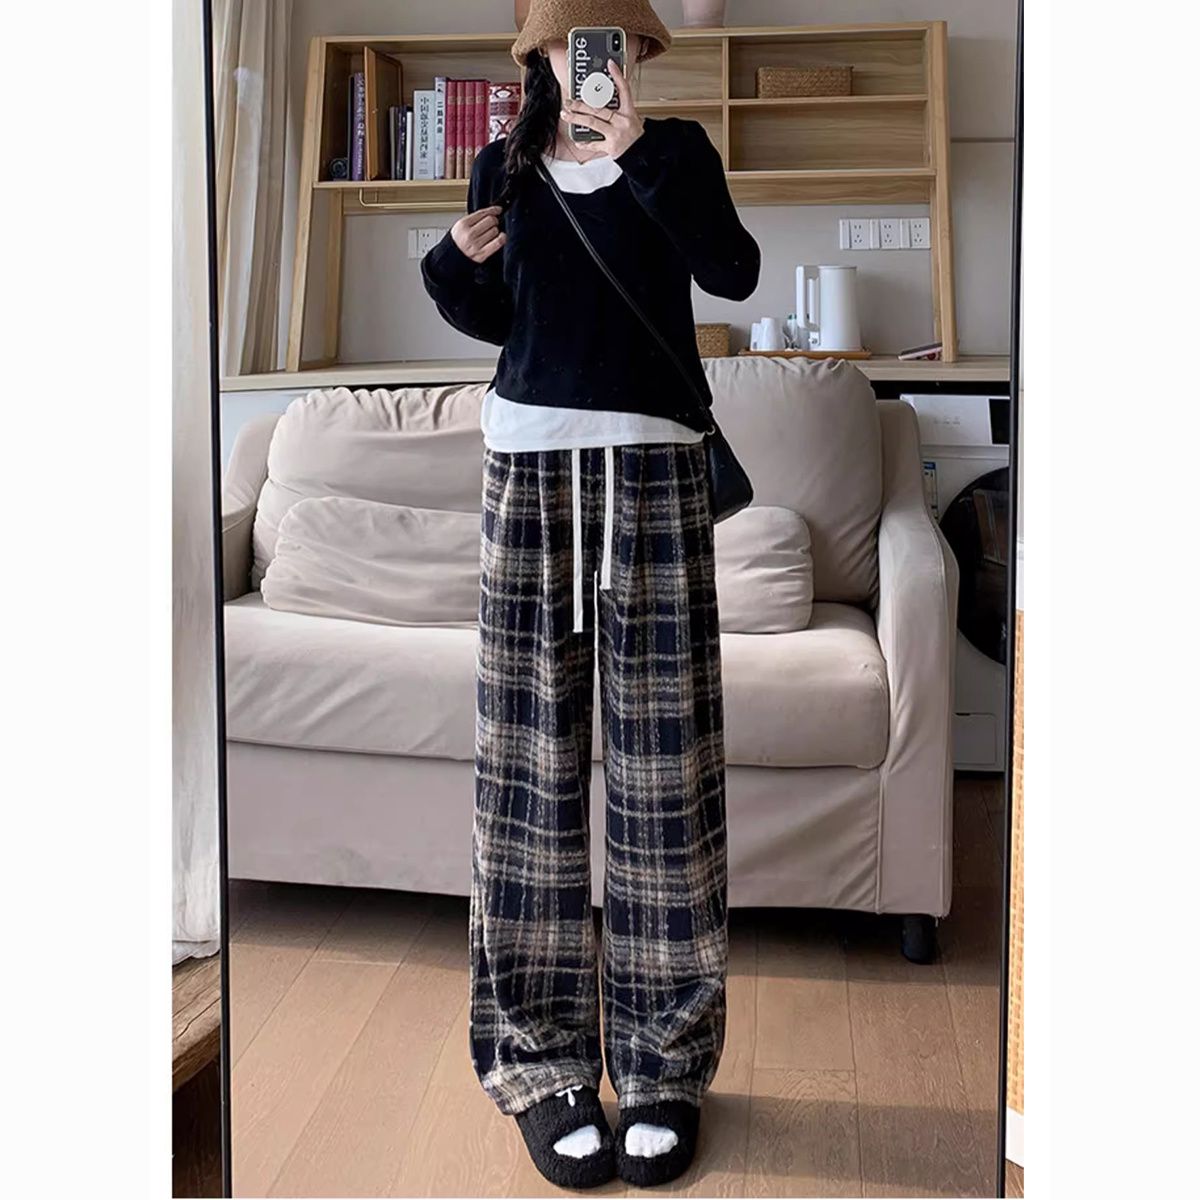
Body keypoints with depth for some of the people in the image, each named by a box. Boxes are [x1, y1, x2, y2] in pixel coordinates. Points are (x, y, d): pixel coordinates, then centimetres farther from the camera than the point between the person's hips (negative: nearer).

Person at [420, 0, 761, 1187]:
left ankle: (665, 1062, 8)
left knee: (660, 761, -3)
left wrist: (640, 149, -17)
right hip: (528, 462, 2)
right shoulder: (505, 167, 14)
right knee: (532, 761, -1)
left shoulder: (675, 151, 7)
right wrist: (458, 261, 1)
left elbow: (734, 272, -10)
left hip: (651, 463, -2)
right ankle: (540, 1059, 8)